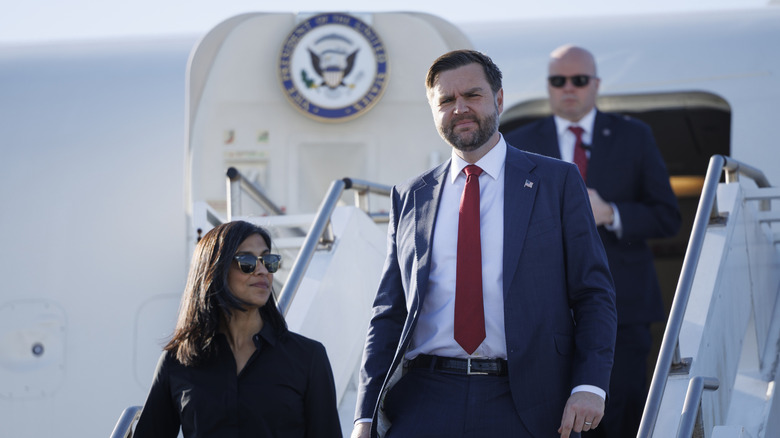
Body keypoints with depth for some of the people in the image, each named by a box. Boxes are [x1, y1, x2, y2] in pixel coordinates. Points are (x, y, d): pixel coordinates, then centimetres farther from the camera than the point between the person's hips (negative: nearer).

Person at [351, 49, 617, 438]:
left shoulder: (557, 182, 8)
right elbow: (388, 313, 14)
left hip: (522, 406, -2)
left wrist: (589, 385, -10)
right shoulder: (409, 198, 15)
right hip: (423, 403, 2)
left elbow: (594, 295, 5)